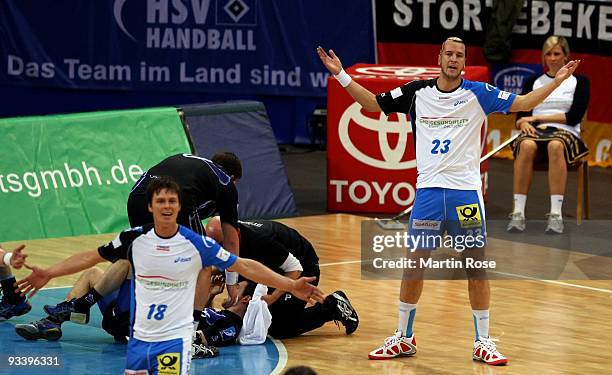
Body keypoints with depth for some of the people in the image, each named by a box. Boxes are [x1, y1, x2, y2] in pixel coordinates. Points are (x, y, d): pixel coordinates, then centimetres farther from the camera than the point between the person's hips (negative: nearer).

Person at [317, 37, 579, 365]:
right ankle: (404, 338, 18)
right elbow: (373, 104, 13)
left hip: (466, 191, -1)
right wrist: (341, 75, 7)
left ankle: (483, 342, 10)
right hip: (428, 190, 1)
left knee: (477, 269, -1)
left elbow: (522, 103, -1)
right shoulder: (417, 92, 5)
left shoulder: (477, 93, 1)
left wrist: (557, 80, -11)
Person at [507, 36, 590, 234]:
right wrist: (523, 123, -12)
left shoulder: (579, 82, 13)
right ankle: (518, 213, -42)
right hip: (534, 131, 2)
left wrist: (538, 117, -4)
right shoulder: (533, 82, 20)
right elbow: (520, 116, 13)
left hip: (566, 134, -2)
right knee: (527, 145, -37)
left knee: (556, 145, -40)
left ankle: (556, 214, -45)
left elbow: (574, 117, -1)